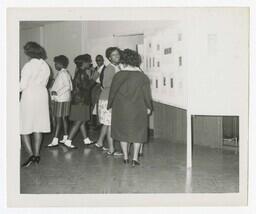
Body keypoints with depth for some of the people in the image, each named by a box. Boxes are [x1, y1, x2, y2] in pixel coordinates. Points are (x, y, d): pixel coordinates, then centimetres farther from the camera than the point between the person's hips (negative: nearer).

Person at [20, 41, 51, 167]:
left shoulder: (29, 65, -14)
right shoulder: (45, 66, 7)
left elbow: (22, 85, -14)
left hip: (29, 97, -7)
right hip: (42, 96, 7)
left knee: (23, 128, 1)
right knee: (38, 128, 12)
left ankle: (31, 155, -9)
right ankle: (37, 154, 16)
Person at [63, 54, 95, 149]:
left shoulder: (80, 72, 14)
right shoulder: (82, 73, -16)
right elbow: (86, 86, -21)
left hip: (82, 100, 10)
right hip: (80, 101, -10)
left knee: (83, 121, 14)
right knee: (78, 122, -7)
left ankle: (86, 140, 23)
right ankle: (68, 141, -5)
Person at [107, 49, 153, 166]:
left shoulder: (118, 75, -5)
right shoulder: (142, 76, -5)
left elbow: (112, 92, 1)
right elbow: (147, 94, 0)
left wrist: (110, 105, 15)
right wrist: (148, 107, 14)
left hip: (121, 108, 0)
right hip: (138, 109, 0)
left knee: (122, 131, 14)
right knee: (137, 133, 9)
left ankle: (125, 157, 17)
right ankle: (135, 158, 4)